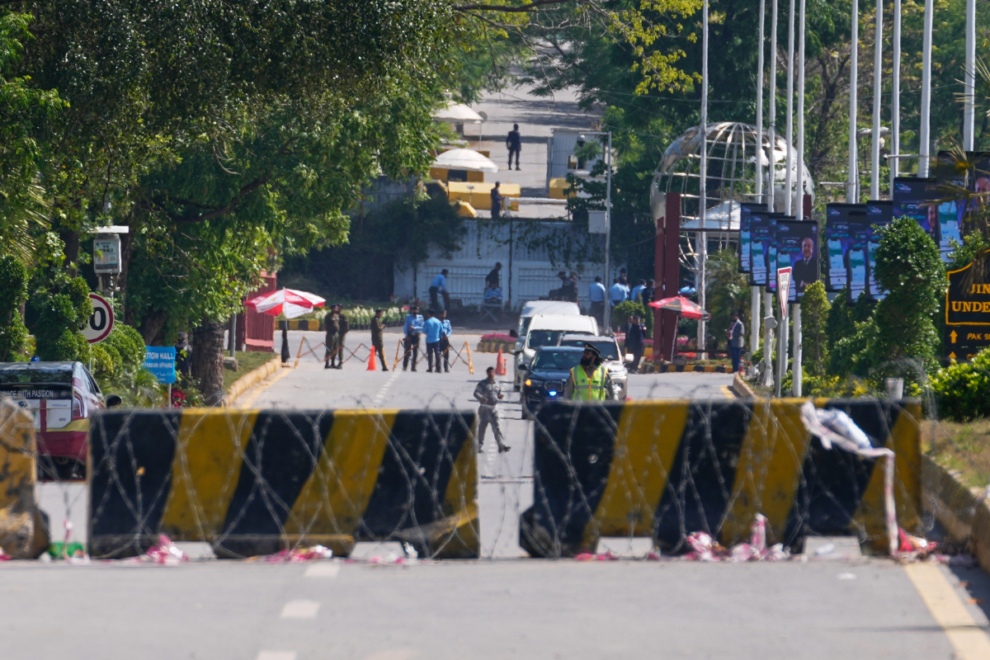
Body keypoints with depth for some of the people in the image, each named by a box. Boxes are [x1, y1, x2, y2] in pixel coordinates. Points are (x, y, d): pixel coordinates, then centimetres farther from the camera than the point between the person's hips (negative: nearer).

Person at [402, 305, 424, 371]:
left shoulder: (420, 318, 4)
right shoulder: (408, 317, 3)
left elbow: (422, 328, -2)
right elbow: (405, 326, 1)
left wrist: (414, 328, -17)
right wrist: (406, 335, -10)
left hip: (416, 336, 1)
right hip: (409, 335, -1)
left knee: (415, 353, 2)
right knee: (407, 352, -4)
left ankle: (413, 367, 7)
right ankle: (405, 366, -1)